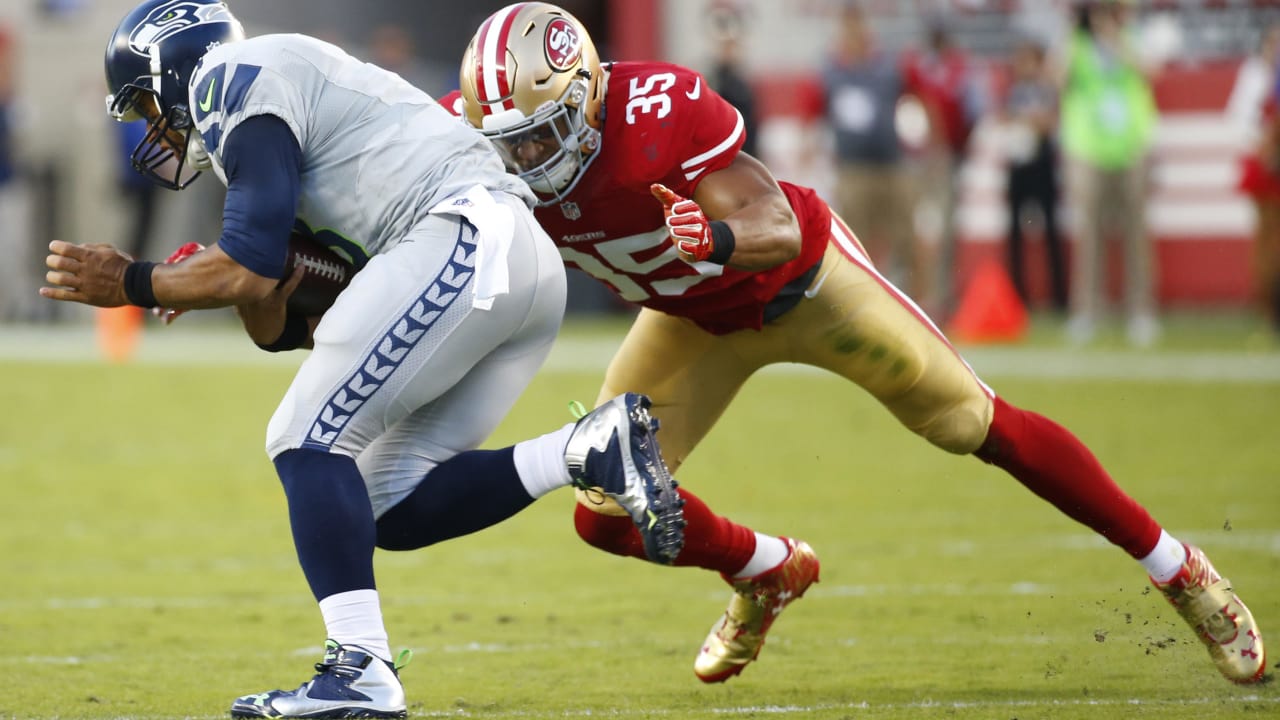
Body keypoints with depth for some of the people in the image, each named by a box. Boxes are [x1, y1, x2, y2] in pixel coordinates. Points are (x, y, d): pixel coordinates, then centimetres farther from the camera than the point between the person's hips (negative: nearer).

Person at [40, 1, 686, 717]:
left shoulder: (232, 79, 2)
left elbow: (251, 269, -7)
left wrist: (131, 284, 5)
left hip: (464, 238, -9)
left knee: (310, 440, -6)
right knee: (392, 509, 7)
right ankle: (594, 448, -5)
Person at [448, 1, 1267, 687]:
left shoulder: (660, 111, -38)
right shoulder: (488, 138, -24)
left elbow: (777, 229, -39)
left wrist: (715, 238, -59)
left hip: (800, 279, -5)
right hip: (698, 320, 5)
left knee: (981, 426, 1)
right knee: (610, 514, -3)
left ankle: (1178, 569, 16)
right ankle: (763, 576, 28)